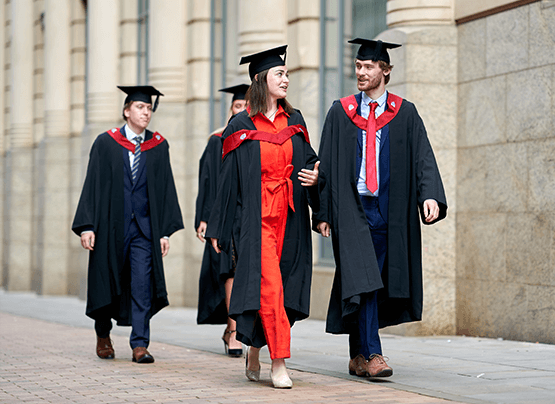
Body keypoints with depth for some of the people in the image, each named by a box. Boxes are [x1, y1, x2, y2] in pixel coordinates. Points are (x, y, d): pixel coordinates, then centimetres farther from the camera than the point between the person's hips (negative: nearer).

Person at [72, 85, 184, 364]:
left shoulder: (158, 147, 6)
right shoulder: (106, 143, 1)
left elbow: (166, 189, 5)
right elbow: (92, 185, -2)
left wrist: (166, 231, -2)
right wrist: (87, 226, -9)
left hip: (144, 226, 1)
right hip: (110, 225, -1)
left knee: (142, 284, -9)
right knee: (108, 281, 8)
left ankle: (140, 344, -7)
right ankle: (103, 334, 31)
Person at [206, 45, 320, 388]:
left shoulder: (294, 121, 12)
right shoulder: (242, 127, 0)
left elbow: (308, 161, 15)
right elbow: (229, 179, 1)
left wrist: (314, 177, -10)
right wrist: (219, 228, 2)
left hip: (289, 216, 4)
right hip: (256, 216, -4)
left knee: (282, 286, 5)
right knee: (268, 285, -14)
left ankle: (254, 351, 25)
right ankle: (279, 364, -11)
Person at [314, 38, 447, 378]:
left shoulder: (405, 114, 7)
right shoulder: (340, 113, 8)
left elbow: (423, 158, -2)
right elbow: (327, 164, 8)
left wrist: (430, 195, -20)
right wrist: (323, 213, 2)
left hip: (389, 211, 1)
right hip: (352, 208, -1)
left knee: (377, 282, 6)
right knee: (362, 280, -13)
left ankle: (358, 356, 17)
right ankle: (371, 354, -14)